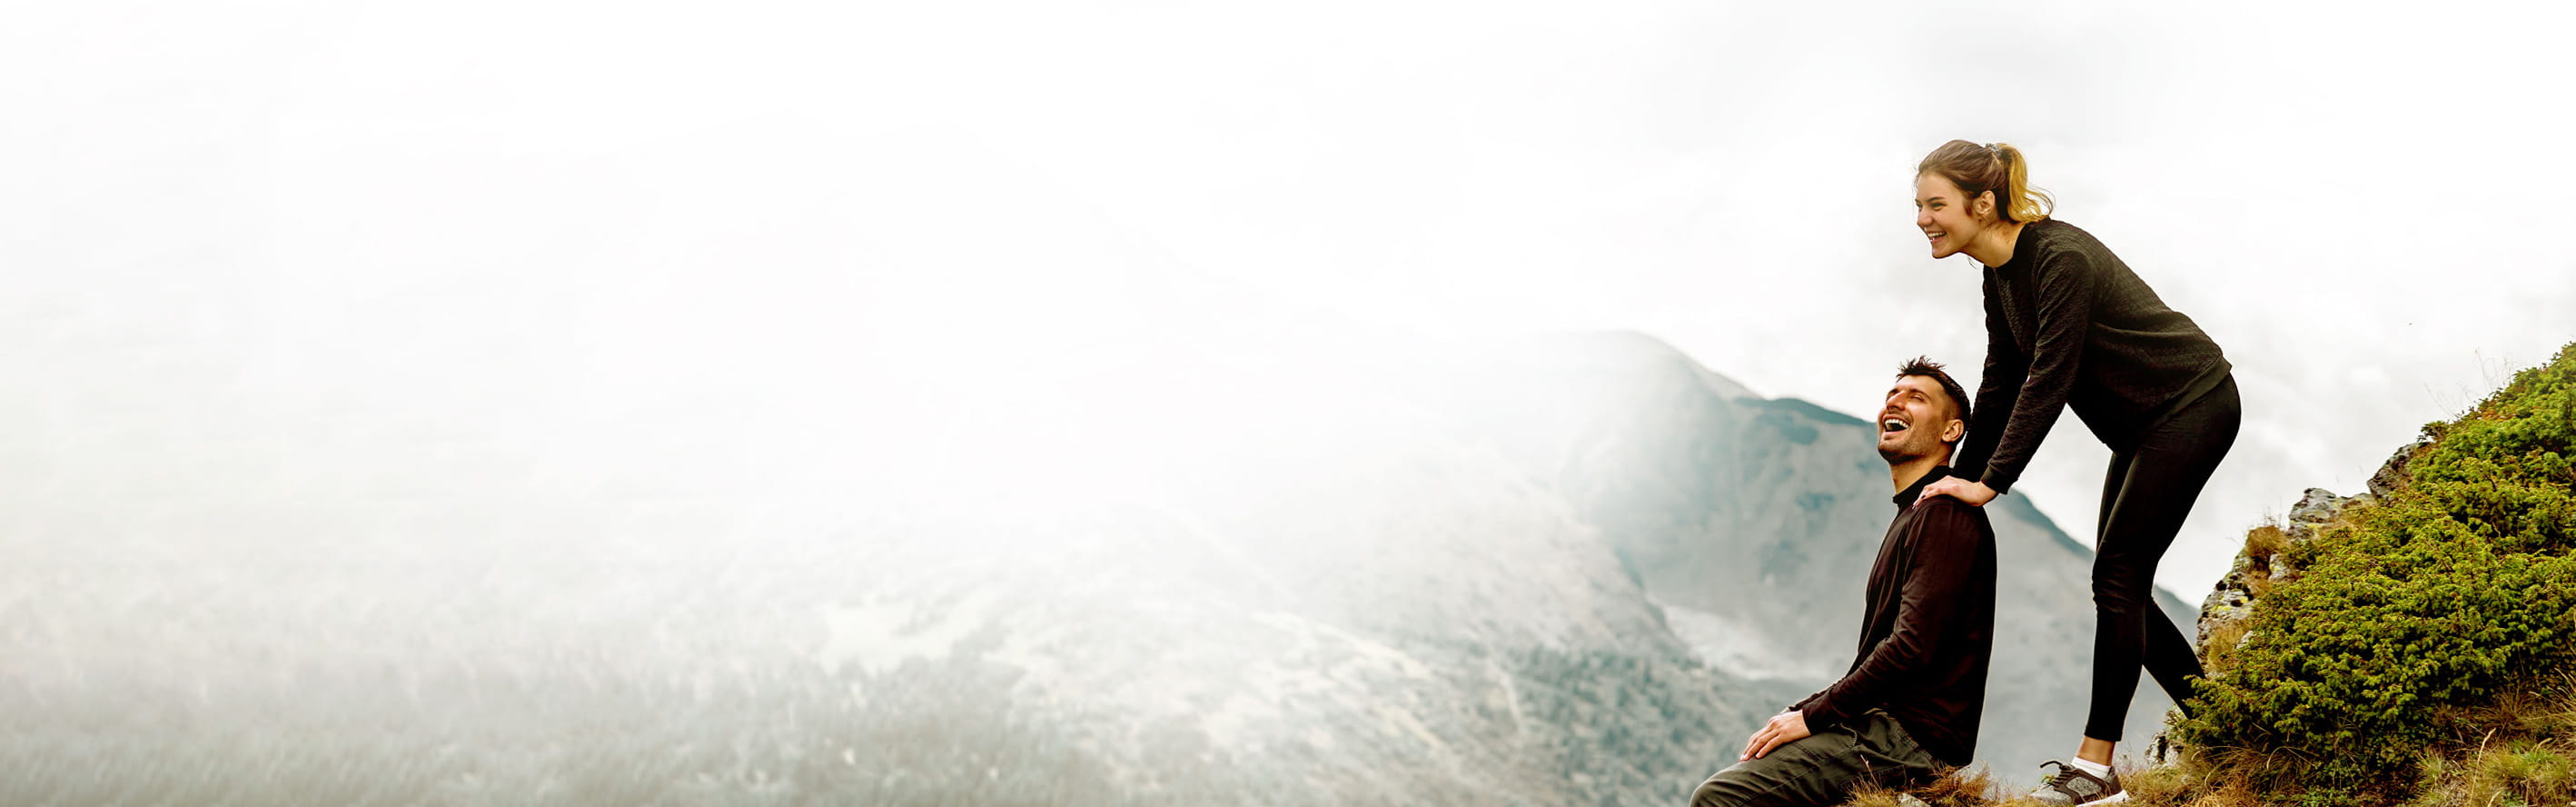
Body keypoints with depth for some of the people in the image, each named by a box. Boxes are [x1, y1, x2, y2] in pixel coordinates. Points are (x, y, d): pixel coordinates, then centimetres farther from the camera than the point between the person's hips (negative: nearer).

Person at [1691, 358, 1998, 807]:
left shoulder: (1945, 516, -12)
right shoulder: (1914, 515, 23)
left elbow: (1912, 648, -22)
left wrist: (1812, 716, -15)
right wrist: (1799, 713, 11)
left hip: (1913, 737, -11)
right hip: (1885, 723, 11)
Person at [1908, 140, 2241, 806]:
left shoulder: (2061, 258, -26)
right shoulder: (2000, 276, 1)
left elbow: (2048, 381, -29)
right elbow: (2001, 385, 7)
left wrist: (1990, 484, -28)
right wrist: (1960, 480, 4)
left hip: (2192, 407, -9)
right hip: (2144, 425, 9)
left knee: (2118, 576, -12)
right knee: (2121, 584, 8)